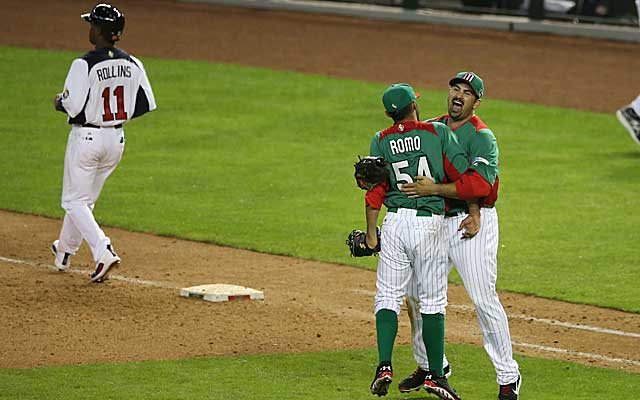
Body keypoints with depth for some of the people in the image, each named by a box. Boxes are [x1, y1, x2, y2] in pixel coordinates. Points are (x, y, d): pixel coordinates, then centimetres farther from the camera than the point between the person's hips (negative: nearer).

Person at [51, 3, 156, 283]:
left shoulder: (84, 65, -19)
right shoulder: (132, 64, -1)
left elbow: (74, 107, -23)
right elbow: (146, 104, 0)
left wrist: (60, 103, -1)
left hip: (86, 137, -6)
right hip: (116, 139, 6)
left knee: (74, 201, 4)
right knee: (86, 198, 22)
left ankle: (103, 251, -16)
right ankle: (65, 251, 37)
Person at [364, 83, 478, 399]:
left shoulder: (381, 141, 3)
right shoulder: (439, 132, 0)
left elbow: (374, 191, -1)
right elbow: (463, 175, -4)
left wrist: (371, 233, 4)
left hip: (394, 222, 1)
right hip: (429, 223, -1)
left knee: (388, 297, 8)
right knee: (433, 301, 7)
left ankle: (384, 365, -8)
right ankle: (435, 374, 6)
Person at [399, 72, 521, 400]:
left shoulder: (481, 136, -10)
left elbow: (480, 184, -23)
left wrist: (434, 189, -27)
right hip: (434, 223, 7)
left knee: (483, 298, -11)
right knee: (416, 295, 9)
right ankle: (430, 366, 27)